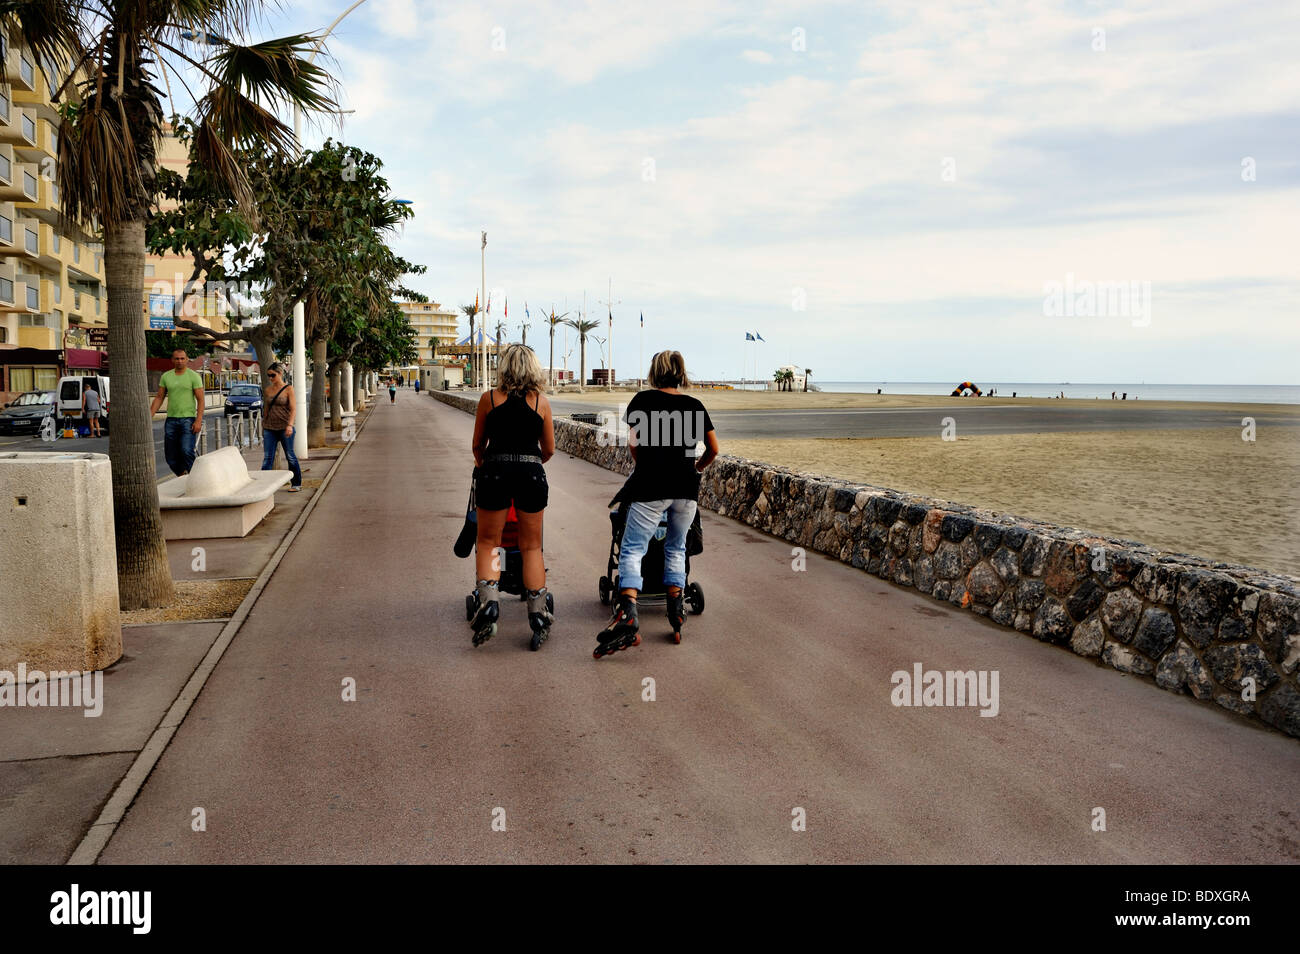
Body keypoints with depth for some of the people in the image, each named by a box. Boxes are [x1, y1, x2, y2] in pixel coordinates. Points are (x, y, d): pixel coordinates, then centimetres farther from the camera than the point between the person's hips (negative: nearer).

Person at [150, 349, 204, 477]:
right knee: (170, 456, 4)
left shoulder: (193, 376, 0)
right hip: (171, 420, 4)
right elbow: (159, 398, 14)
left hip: (188, 418, -4)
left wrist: (199, 421, -14)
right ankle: (181, 477, 18)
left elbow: (200, 400, -4)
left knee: (187, 451, -19)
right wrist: (149, 416, 5)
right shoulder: (166, 376, 11)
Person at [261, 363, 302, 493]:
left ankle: (296, 484, 16)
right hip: (269, 428, 4)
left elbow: (293, 408, -11)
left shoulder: (288, 388, -4)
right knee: (267, 457, -1)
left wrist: (290, 425, -23)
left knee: (290, 456, 4)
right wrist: (263, 427, 18)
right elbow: (266, 409, 18)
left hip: (284, 428, -4)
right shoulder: (267, 390, 10)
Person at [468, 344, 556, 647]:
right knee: (531, 547, 12)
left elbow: (477, 445, 11)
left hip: (496, 472, -1)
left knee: (487, 543, 13)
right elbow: (549, 449, 12)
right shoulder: (541, 402, 5)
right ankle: (538, 615, 12)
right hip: (532, 475, 1)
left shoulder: (489, 398, 3)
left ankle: (489, 602, -6)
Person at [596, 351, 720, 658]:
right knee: (676, 548, 20)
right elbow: (713, 449, 15)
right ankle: (676, 608, 14)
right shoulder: (694, 405, 12)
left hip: (651, 485, -3)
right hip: (687, 487, 3)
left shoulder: (643, 400, 5)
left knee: (632, 549, -5)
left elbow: (633, 443, 4)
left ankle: (627, 614, -22)